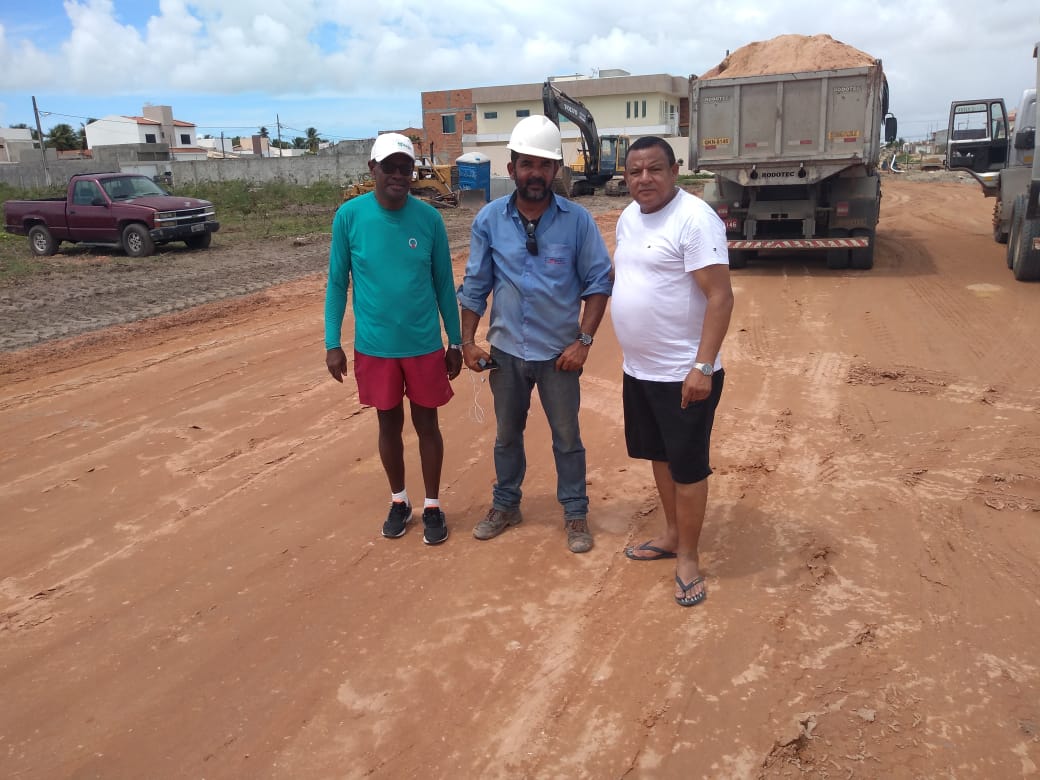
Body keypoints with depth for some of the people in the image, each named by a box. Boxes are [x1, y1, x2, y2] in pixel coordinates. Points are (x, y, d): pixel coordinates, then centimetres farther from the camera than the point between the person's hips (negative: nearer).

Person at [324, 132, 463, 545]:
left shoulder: (429, 218, -6)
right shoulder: (349, 216, -7)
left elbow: (443, 283, 2)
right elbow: (337, 283, -1)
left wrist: (455, 341, 5)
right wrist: (332, 343, -3)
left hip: (425, 345, 0)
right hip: (374, 347, 0)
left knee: (427, 424, 10)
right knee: (389, 424, 14)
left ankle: (432, 506, 27)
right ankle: (399, 501, 33)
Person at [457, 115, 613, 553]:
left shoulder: (577, 220, -10)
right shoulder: (489, 220, -5)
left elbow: (598, 282, -6)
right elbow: (475, 285, 1)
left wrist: (583, 341, -12)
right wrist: (468, 341, -1)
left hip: (558, 351, -2)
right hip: (506, 350, 2)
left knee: (567, 438, 11)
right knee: (506, 435, 18)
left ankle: (575, 514, 29)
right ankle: (505, 505, 38)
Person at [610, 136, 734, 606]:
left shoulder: (695, 219, -17)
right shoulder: (628, 218, 9)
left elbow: (720, 296, -21)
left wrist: (703, 366, -26)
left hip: (683, 374, -8)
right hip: (638, 370, 8)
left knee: (687, 466, 4)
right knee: (659, 455, 20)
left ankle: (688, 559, 19)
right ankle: (672, 535, 38)